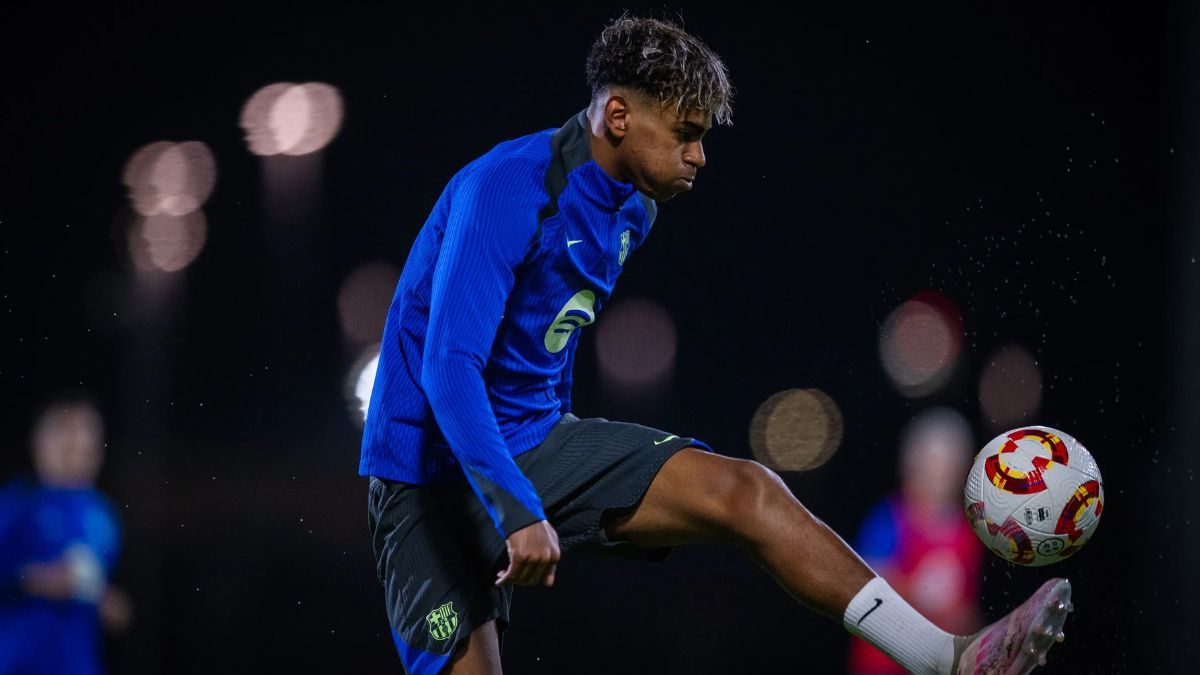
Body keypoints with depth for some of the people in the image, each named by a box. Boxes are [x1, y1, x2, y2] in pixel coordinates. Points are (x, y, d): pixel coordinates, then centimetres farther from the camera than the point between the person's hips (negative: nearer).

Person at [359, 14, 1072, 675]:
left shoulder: (633, 209, 6)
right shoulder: (504, 191, -21)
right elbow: (448, 366, -28)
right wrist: (518, 513, -36)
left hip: (538, 438, 7)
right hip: (436, 473, -7)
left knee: (745, 491, -11)